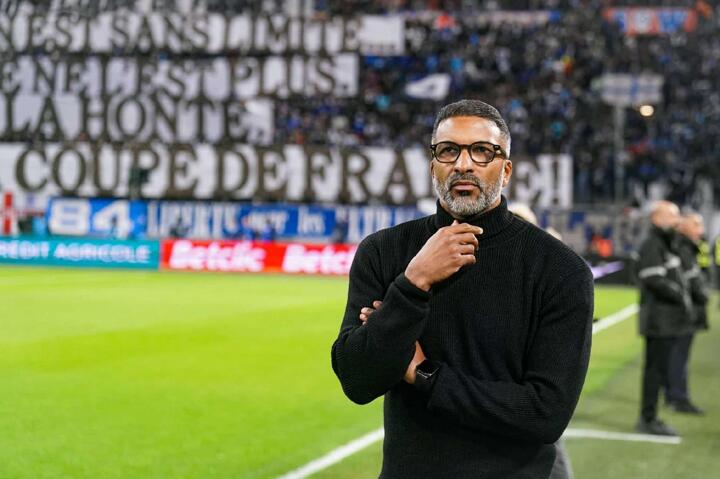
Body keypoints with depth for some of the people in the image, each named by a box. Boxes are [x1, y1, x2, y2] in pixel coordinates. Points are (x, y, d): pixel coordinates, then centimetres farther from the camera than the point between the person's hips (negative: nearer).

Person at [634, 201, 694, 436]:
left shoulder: (665, 244, 20)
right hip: (659, 320, -10)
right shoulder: (652, 245, -14)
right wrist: (679, 294, -16)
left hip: (667, 321, 10)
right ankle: (648, 419, 0)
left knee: (657, 368, 13)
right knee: (656, 368, -6)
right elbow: (654, 280, -23)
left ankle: (648, 418, 20)